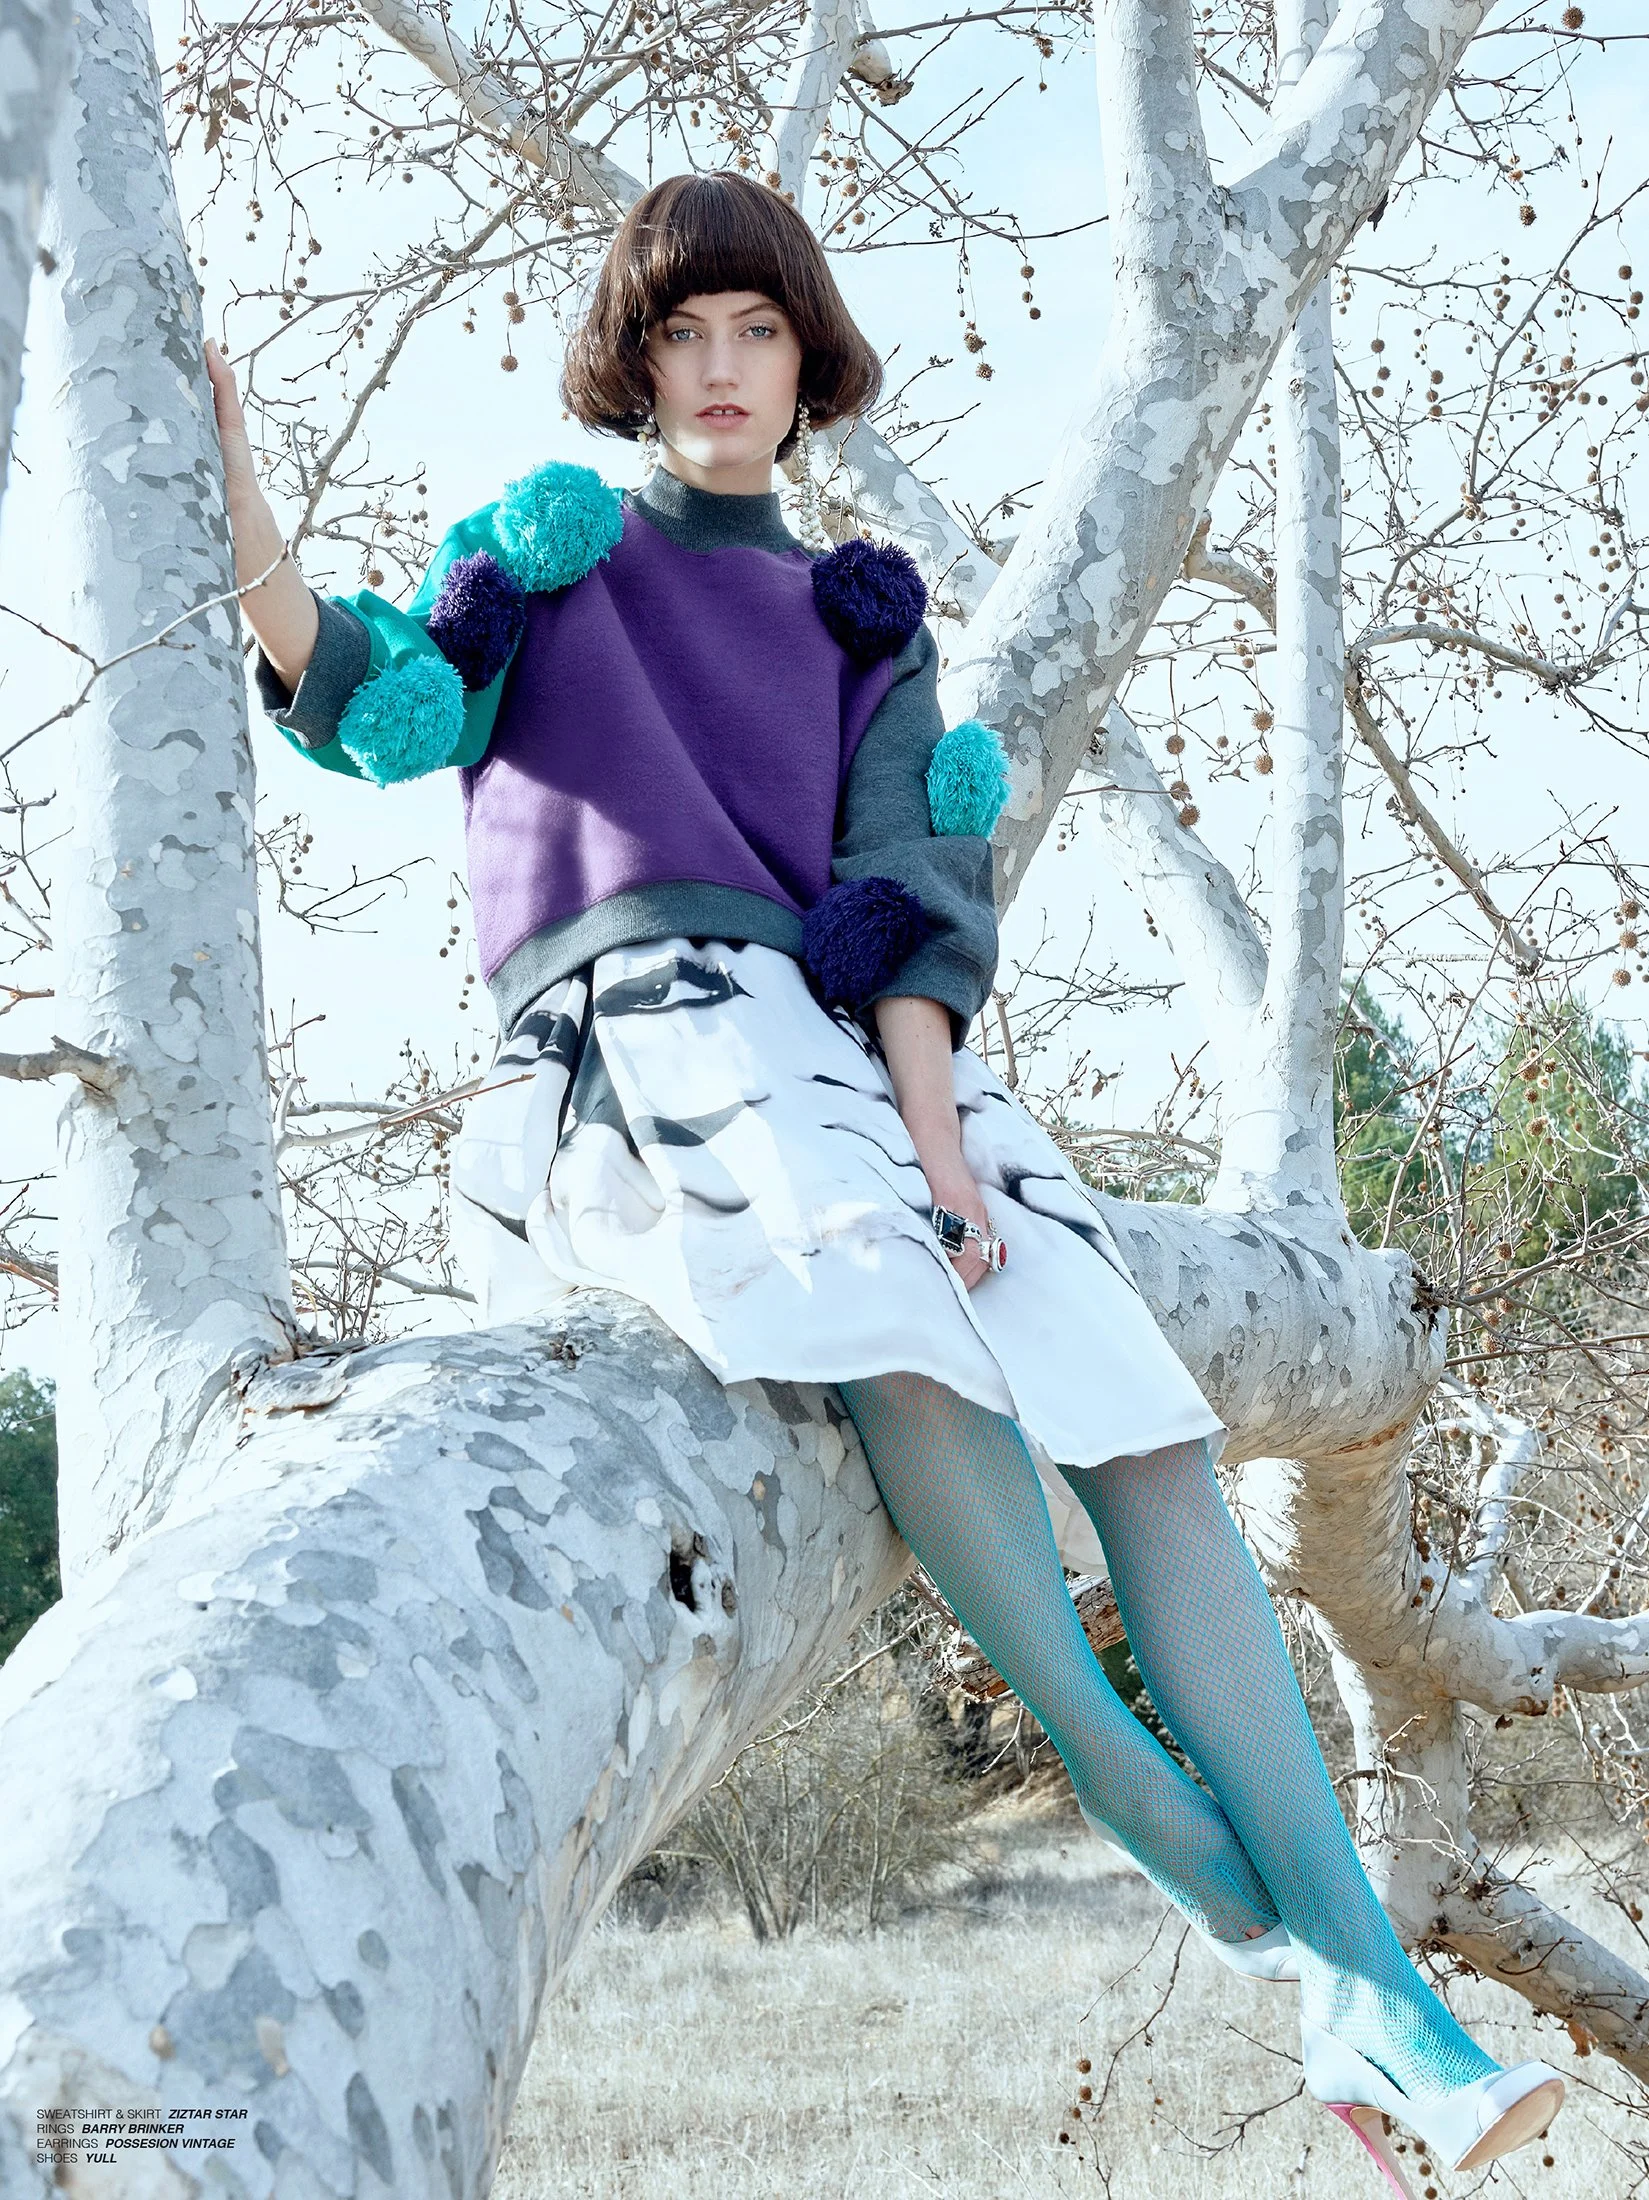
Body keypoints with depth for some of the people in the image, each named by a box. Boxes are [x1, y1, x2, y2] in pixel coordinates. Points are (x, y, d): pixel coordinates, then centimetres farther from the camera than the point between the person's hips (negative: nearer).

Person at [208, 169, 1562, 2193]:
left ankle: (1362, 1985, -21)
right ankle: (1162, 1831, -27)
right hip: (635, 1027, -3)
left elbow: (903, 887, 8)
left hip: (858, 1043, 4)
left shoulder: (860, 623, 24)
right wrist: (236, 513, -15)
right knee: (902, 1317, -35)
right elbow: (376, 705, 2)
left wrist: (938, 1129, -10)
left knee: (1153, 1423, -17)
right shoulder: (554, 551, 19)